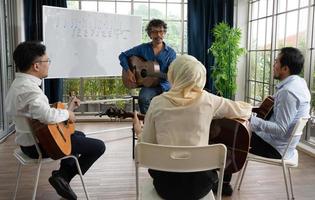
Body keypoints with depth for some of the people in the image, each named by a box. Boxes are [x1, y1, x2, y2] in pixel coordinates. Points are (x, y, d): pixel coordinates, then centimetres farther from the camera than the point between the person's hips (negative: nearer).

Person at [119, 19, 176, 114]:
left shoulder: (171, 53, 5)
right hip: (149, 85, 0)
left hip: (164, 85, 0)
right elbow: (122, 56, 11)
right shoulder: (143, 48, 7)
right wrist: (128, 71, -3)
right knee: (143, 98, -33)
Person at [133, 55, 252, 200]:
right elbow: (247, 110, 6)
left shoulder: (157, 102, -5)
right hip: (199, 182, 0)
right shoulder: (207, 99, -6)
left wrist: (138, 131, 20)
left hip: (165, 182, 0)